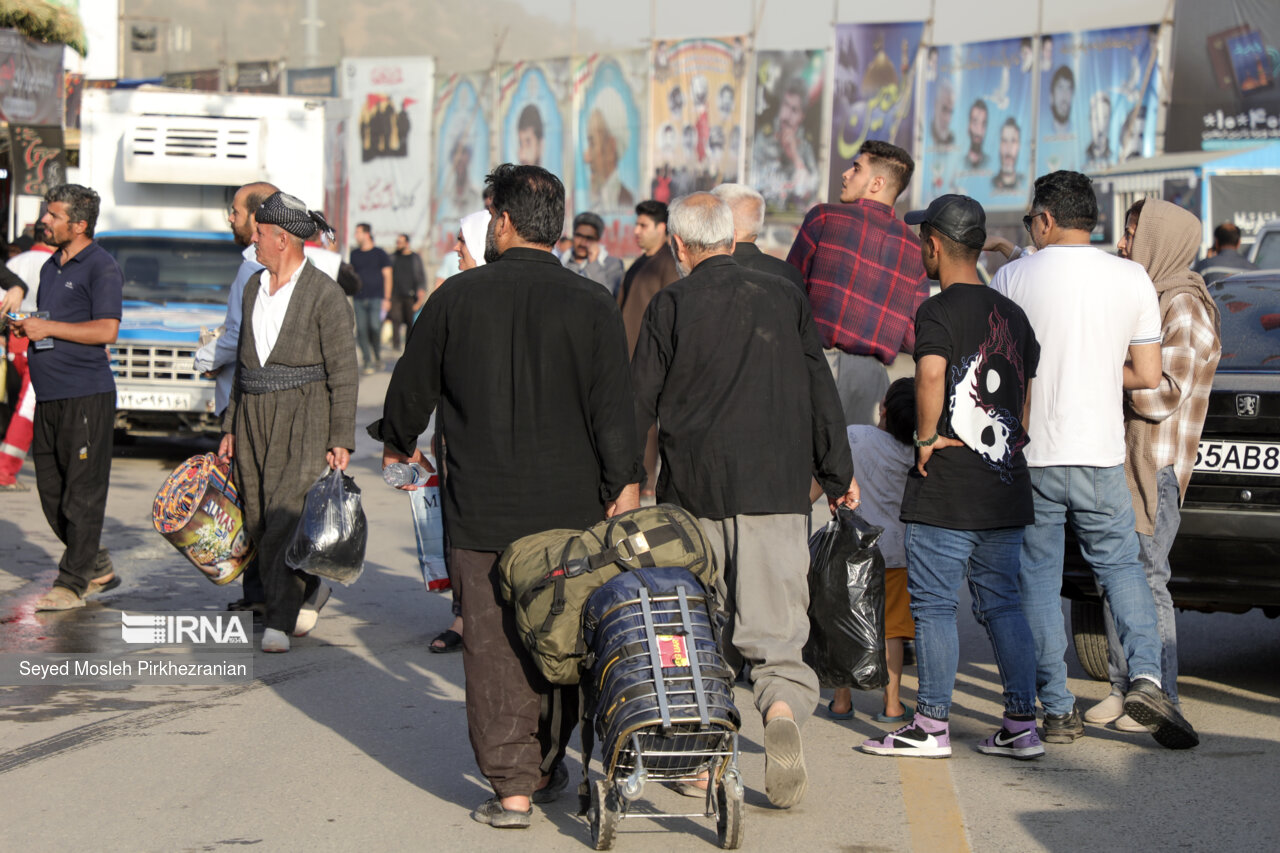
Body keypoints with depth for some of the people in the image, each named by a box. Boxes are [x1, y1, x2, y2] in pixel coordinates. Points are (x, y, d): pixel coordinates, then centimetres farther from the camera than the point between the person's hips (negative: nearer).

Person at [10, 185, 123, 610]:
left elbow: (106, 330, -17)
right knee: (51, 493, 9)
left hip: (87, 396, -9)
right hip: (49, 397, 9)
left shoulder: (101, 268, -8)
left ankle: (72, 583, -1)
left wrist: (49, 328, -16)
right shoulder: (51, 265, 19)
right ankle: (96, 569, 21)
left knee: (81, 494, -4)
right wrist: (24, 325, 6)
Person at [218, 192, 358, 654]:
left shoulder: (325, 294, -8)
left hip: (304, 421, -7)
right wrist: (231, 427, 16)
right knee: (257, 523, 7)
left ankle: (279, 619, -8)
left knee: (283, 517, -14)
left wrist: (341, 441, -11)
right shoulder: (253, 287, 12)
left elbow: (343, 373, -7)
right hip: (254, 417, 7)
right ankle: (310, 588, 28)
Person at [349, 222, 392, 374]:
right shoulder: (354, 254, 13)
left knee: (375, 328, -15)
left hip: (376, 298, -4)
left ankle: (377, 357, 5)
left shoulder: (379, 254, 3)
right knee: (361, 330, -4)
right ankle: (368, 361, 4)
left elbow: (387, 276, 3)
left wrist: (387, 298, -4)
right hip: (360, 298, 4)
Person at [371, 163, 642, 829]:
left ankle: (511, 787, -1)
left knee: (493, 645, 3)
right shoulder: (591, 305, -4)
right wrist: (623, 484, 2)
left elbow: (411, 383, 11)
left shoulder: (458, 297, -1)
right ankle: (548, 766, 26)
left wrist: (398, 443, 30)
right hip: (571, 509, 1)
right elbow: (614, 406, -6)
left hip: (482, 510, -1)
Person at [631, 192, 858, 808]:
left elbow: (639, 402, 0)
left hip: (694, 488, -1)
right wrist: (837, 474, 17)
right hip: (777, 490, 1)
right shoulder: (784, 299, 6)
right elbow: (820, 392, 8)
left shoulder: (671, 306, -1)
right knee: (774, 620, 0)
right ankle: (782, 709, -27)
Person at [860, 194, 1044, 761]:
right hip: (1006, 486, 7)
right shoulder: (1012, 315, 13)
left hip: (946, 489, -7)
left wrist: (926, 438, -17)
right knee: (1001, 603, 11)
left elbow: (931, 375, -28)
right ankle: (1022, 725, 9)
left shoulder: (939, 311, -10)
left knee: (934, 606, 0)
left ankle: (932, 726, 4)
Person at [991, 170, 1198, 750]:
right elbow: (1148, 376, 2)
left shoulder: (1011, 279, -4)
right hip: (1100, 453, 1)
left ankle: (1057, 709, 5)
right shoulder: (1132, 279, 1)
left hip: (1029, 453, -1)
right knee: (1121, 566, 14)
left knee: (1038, 581, 7)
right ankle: (1145, 676, -5)